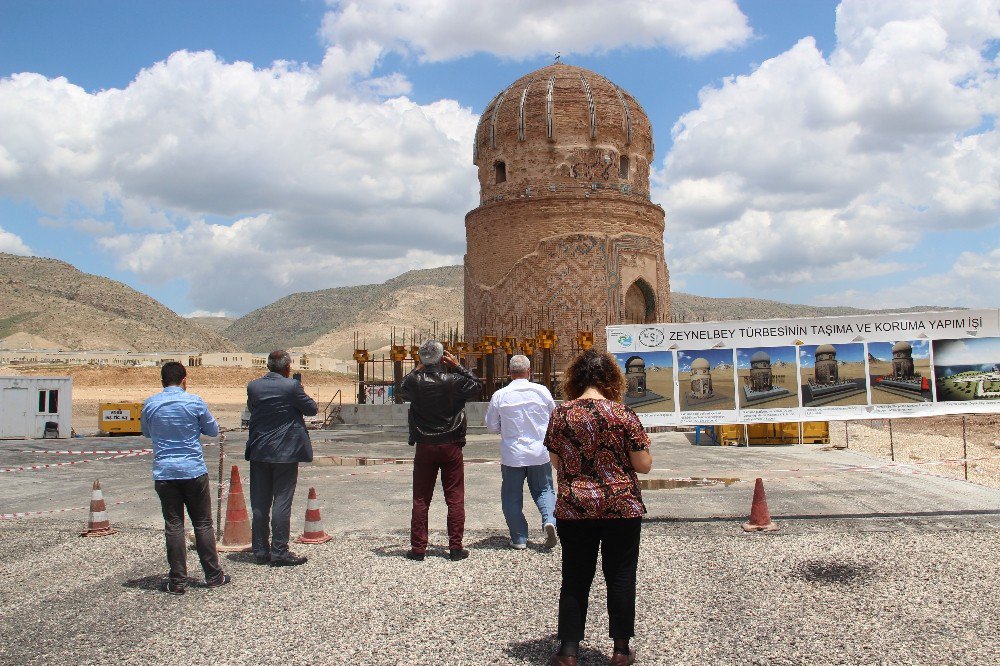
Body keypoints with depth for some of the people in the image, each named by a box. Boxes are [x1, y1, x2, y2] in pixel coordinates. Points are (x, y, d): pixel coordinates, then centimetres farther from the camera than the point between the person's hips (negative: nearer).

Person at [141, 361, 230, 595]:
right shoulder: (194, 402, -6)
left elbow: (146, 432, 17)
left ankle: (177, 581, 6)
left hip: (164, 473, 1)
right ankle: (213, 576, 14)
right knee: (203, 523, 7)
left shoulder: (150, 404, 0)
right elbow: (213, 430, 5)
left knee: (173, 525, 5)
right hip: (194, 471, -1)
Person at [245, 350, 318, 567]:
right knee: (282, 502, 0)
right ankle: (279, 551, 2)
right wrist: (299, 392, 12)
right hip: (285, 451, -5)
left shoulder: (253, 386, 1)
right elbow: (312, 409, -4)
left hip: (259, 451, 5)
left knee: (260, 503, 10)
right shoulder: (291, 386, -13)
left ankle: (261, 551, 16)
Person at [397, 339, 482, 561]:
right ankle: (455, 547, 7)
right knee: (455, 498, 6)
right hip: (451, 446, -1)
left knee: (420, 499, 9)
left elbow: (402, 389, 15)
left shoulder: (415, 381, -8)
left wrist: (417, 369, 16)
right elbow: (477, 385, 7)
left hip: (424, 447, 1)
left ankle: (418, 548, 11)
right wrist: (458, 366, 7)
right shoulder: (453, 380, -11)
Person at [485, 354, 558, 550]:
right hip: (539, 453, 1)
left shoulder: (500, 395, -8)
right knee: (543, 489, 16)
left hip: (512, 455, -1)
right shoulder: (542, 391, -5)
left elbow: (491, 425, 2)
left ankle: (519, 538, 12)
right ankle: (549, 519, -9)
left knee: (512, 496, 11)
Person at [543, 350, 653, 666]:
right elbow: (643, 465, -7)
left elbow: (556, 463, 6)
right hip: (621, 508, -2)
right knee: (620, 577, 10)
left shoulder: (560, 414, -3)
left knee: (575, 579, 11)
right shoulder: (623, 414, -10)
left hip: (573, 508, 2)